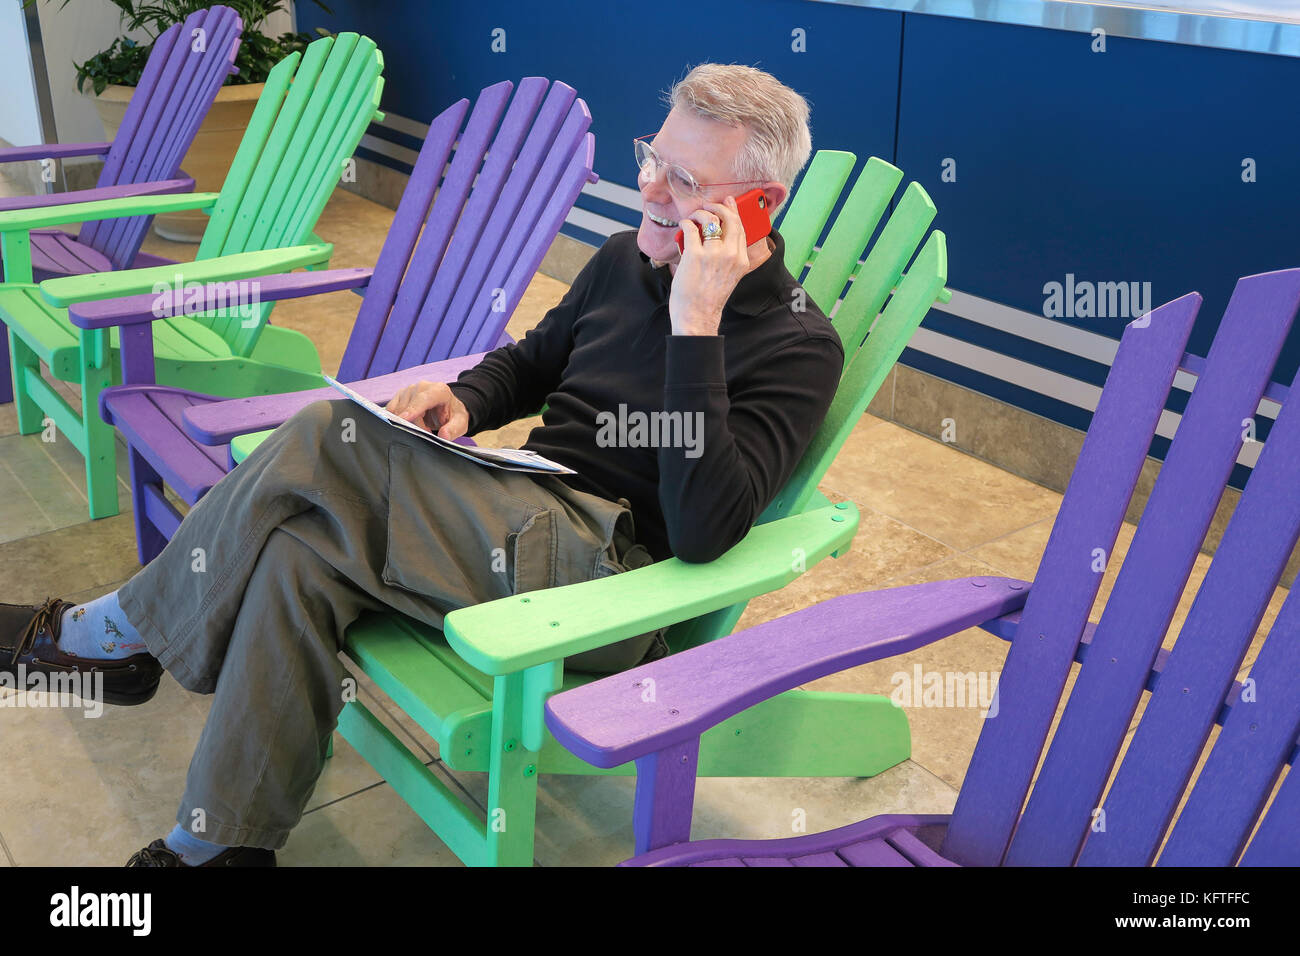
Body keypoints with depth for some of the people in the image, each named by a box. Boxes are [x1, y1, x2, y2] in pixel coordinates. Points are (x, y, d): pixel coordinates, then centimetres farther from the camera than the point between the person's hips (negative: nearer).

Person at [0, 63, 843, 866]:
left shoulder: (797, 346, -12)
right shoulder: (629, 258, 10)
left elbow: (703, 529, -25)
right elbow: (532, 361, 26)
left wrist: (696, 325, -28)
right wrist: (464, 398, 3)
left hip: (615, 577, -7)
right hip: (527, 520, 8)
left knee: (331, 440, -21)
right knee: (299, 553, -20)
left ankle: (119, 632, 0)